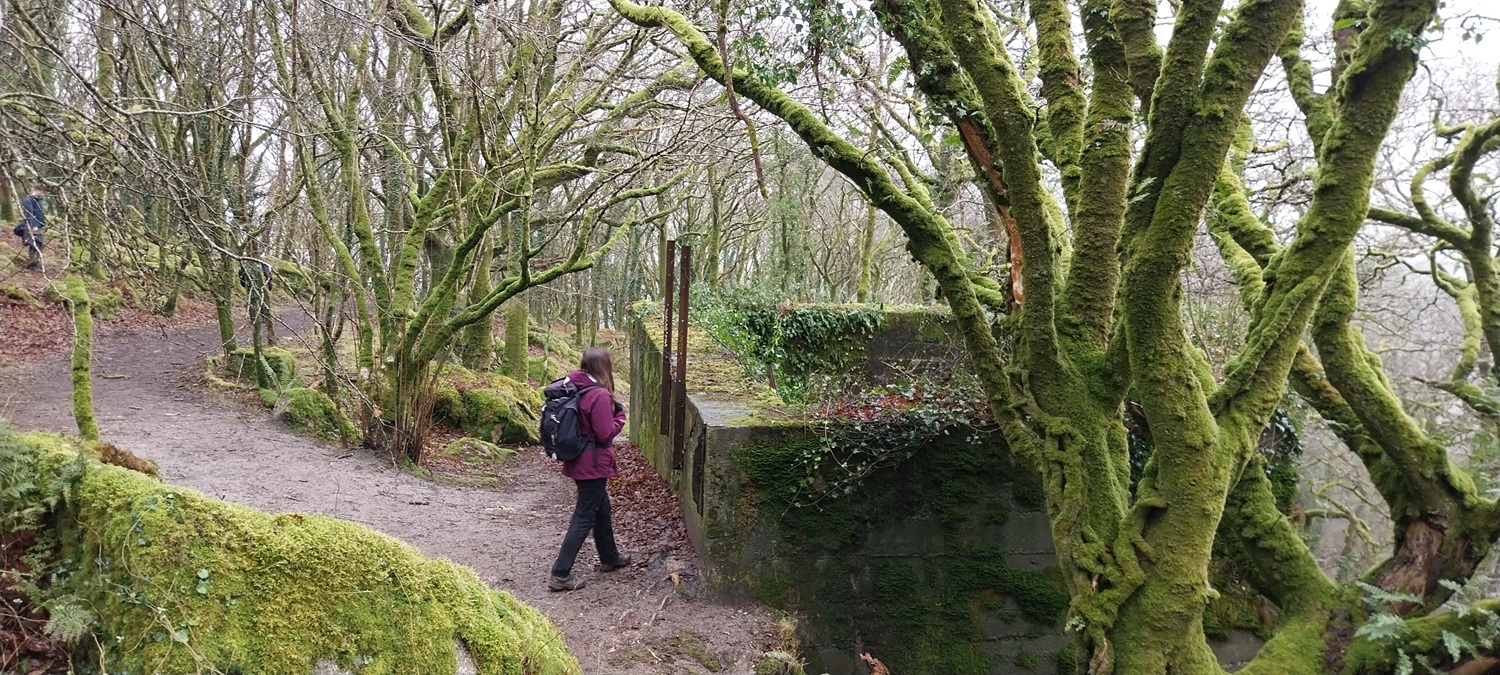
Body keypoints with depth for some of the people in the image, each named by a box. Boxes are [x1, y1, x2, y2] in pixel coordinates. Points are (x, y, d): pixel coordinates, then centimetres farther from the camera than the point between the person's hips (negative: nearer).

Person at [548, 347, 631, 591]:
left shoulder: (573, 387, 2)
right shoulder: (599, 395, -23)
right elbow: (606, 433, -20)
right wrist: (620, 416, -4)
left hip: (577, 460, 9)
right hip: (593, 464, -9)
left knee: (601, 507, 24)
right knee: (584, 517, 0)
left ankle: (609, 557, 41)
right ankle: (560, 574, 2)